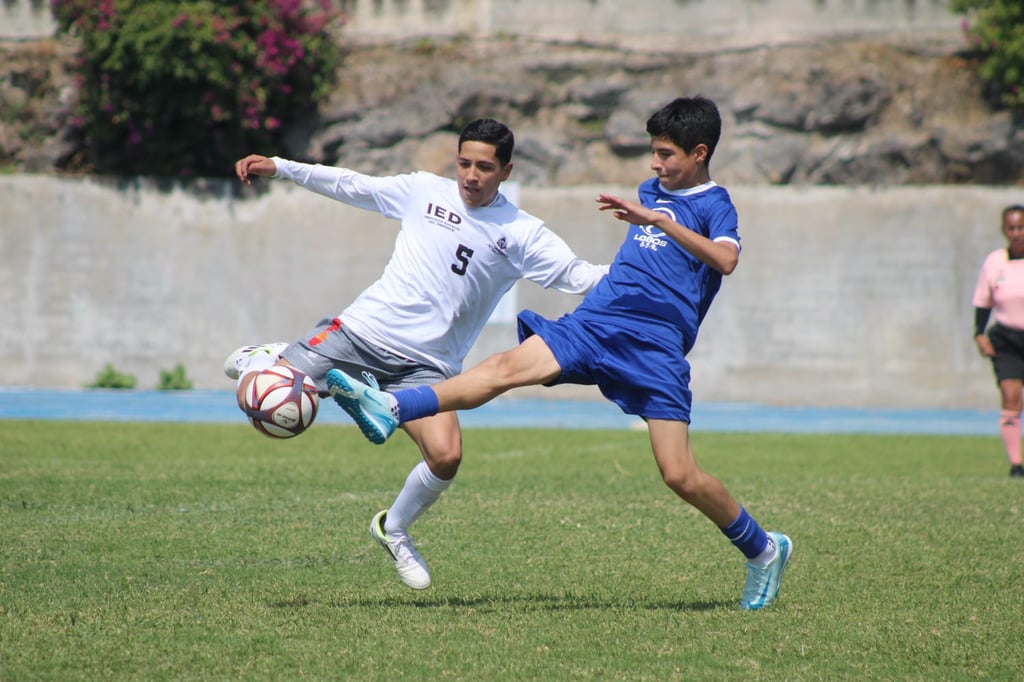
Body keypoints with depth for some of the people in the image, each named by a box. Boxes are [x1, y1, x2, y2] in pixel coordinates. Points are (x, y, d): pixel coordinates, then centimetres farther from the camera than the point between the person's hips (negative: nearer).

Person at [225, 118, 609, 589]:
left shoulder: (521, 234, 3)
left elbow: (578, 276, -2)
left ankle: (394, 529, 7)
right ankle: (260, 361, 29)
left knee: (446, 456, -25)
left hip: (426, 365, 0)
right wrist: (277, 167, 13)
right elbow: (350, 186, 16)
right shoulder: (424, 191, 7)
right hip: (363, 331, 0)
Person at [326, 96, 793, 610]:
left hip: (654, 349, -6)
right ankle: (390, 409, -32)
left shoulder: (714, 206, -2)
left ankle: (763, 550, 11)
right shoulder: (651, 191, 20)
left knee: (679, 475, -10)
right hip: (594, 322, 6)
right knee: (507, 366, -16)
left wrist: (656, 219, -30)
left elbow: (725, 259, -25)